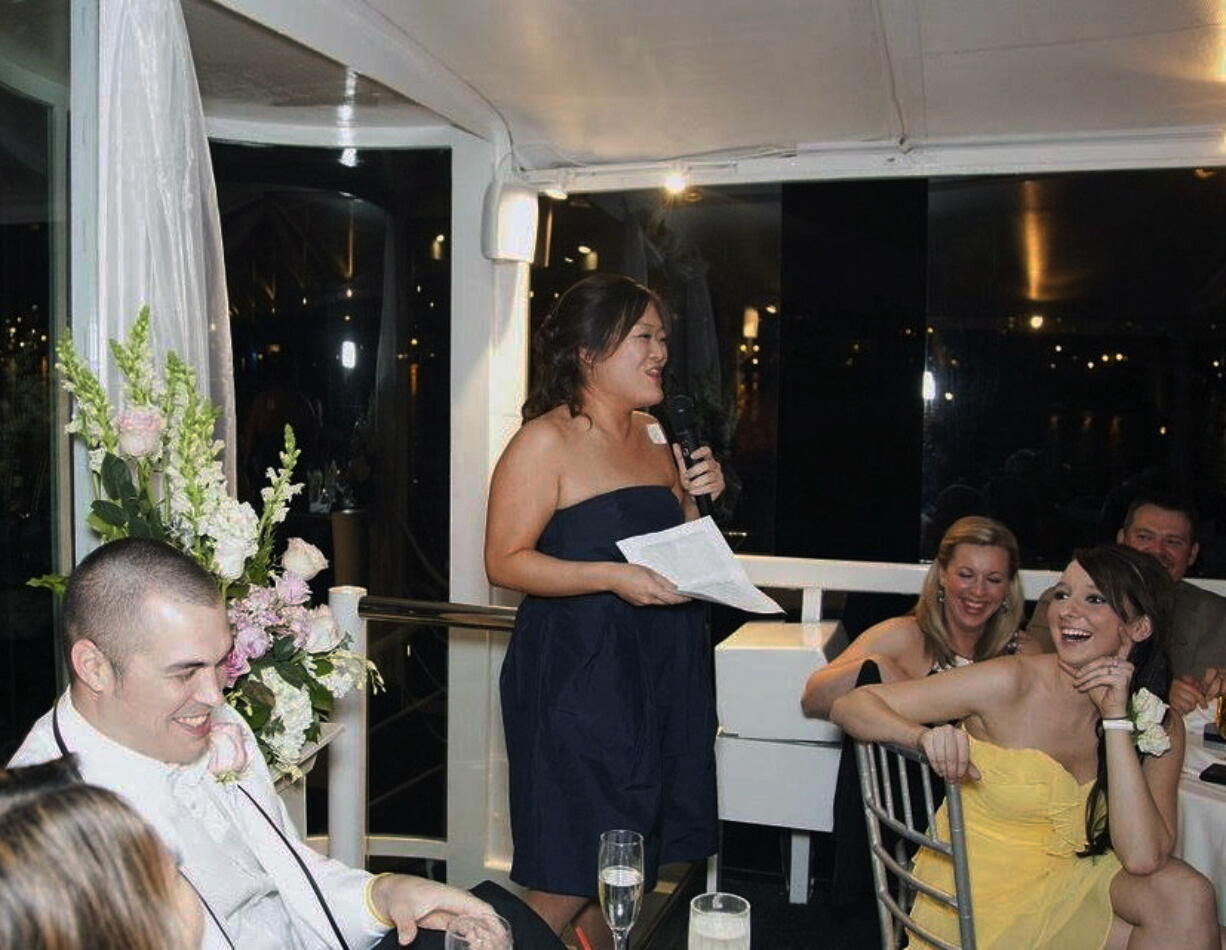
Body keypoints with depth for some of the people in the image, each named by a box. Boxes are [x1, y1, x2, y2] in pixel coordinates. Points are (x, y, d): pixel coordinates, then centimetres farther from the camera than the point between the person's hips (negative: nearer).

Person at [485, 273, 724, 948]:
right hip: (577, 674, -7)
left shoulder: (656, 438, 14)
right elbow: (504, 561, -14)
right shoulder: (545, 442, -9)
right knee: (567, 883, -2)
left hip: (663, 671, 7)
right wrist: (611, 577, -24)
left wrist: (696, 497, 5)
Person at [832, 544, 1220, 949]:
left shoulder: (1161, 728, -4)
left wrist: (1116, 718, -20)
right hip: (984, 898, -4)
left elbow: (1142, 858, -19)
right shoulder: (1011, 683, -16)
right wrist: (924, 736, -36)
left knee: (1186, 894, -23)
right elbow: (850, 704, -17)